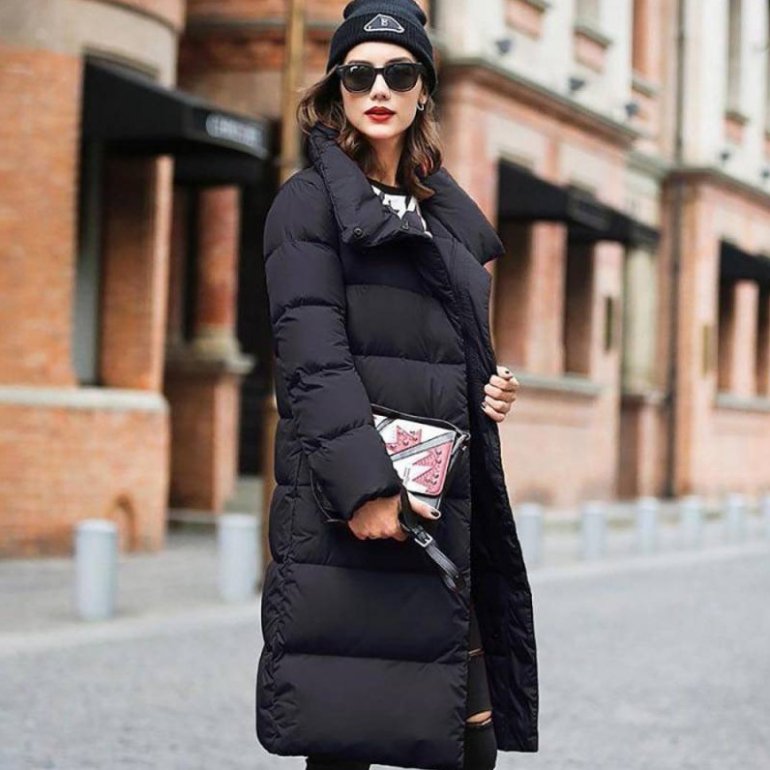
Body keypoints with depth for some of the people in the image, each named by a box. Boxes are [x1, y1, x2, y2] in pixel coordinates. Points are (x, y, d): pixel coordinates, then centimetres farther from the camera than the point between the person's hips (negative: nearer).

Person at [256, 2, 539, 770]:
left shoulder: (449, 217, 20)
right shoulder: (311, 200, 1)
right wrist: (364, 486, -22)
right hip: (345, 501, -6)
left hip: (443, 499, 6)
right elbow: (313, 355, -11)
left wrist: (490, 389, 6)